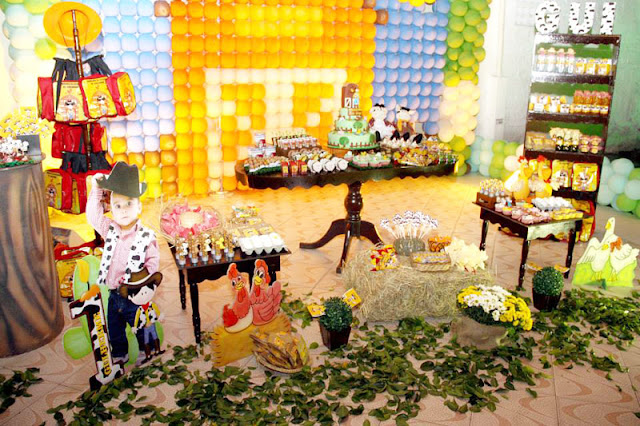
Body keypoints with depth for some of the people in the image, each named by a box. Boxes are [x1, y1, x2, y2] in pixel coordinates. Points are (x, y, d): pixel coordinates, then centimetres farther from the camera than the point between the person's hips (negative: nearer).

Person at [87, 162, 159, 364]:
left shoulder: (146, 236, -16)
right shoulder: (110, 230, -2)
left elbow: (153, 261, -9)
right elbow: (93, 214, -2)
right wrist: (96, 189, -7)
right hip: (114, 295, 5)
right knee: (114, 331, 23)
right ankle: (119, 355, 44)